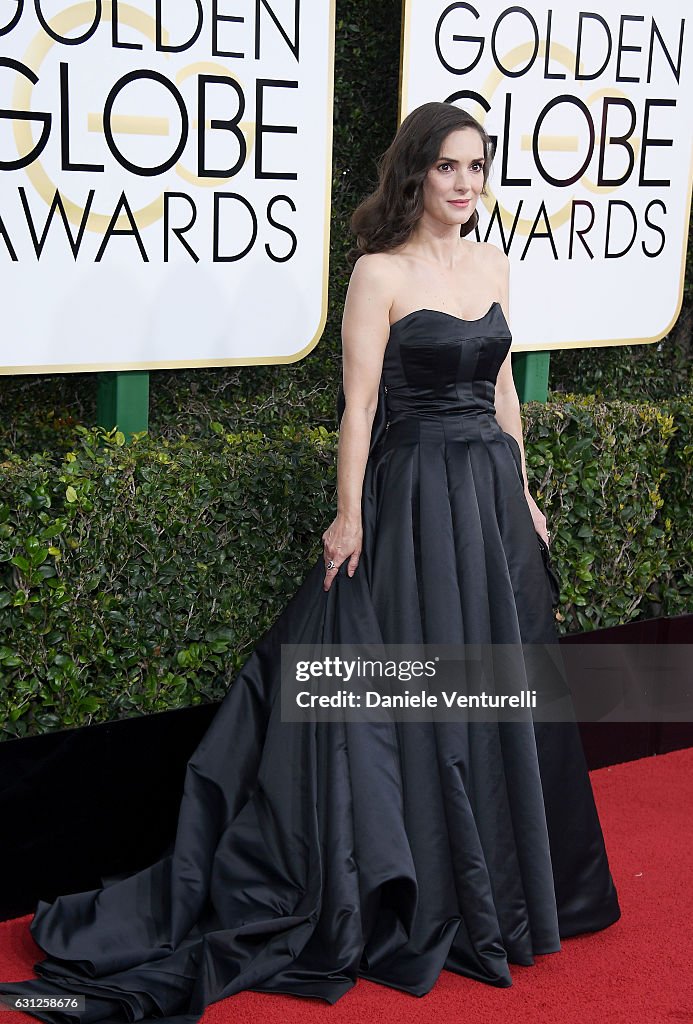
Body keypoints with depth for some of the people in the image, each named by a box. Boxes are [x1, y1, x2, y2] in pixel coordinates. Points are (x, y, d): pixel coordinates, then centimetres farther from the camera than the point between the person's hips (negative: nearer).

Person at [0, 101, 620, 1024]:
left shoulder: (490, 263, 10)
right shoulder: (380, 271, -9)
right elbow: (359, 402, -12)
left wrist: (521, 492, 16)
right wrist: (349, 516, -14)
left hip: (492, 488, 7)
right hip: (416, 491, -6)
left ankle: (506, 879, 30)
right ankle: (427, 898, 16)